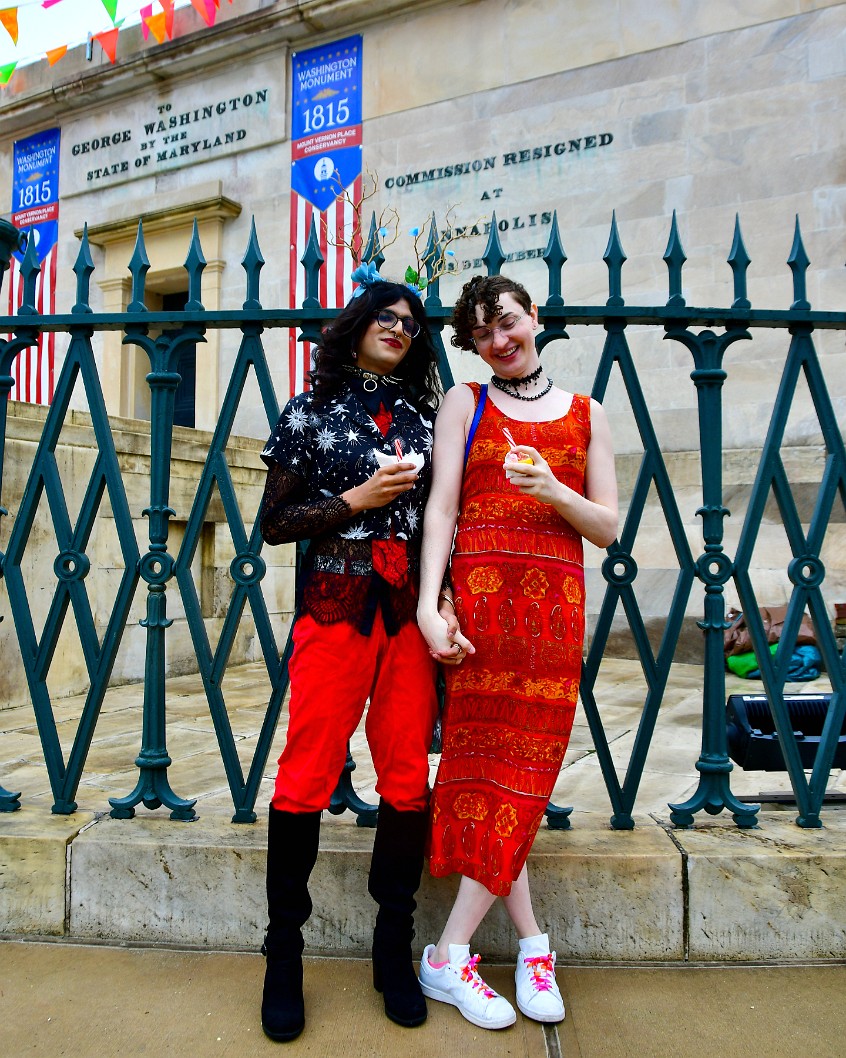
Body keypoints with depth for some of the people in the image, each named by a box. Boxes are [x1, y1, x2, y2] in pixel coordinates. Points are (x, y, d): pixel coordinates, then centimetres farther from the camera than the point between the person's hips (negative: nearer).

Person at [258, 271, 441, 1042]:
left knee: (409, 781, 4)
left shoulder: (424, 417, 15)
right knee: (307, 777, -2)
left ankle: (394, 948, 22)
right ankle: (284, 951, 17)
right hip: (335, 606, -3)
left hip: (409, 610, 3)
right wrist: (357, 499, -8)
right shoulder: (312, 411, 6)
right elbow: (274, 523, 2)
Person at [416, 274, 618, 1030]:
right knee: (492, 760, -2)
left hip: (555, 604, 2)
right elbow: (440, 506, 0)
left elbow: (608, 529, 10)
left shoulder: (587, 415, 15)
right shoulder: (464, 403, 11)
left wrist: (551, 491, -10)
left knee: (521, 766, 0)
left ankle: (451, 953, 13)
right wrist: (429, 602, -12)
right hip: (481, 592, -1)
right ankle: (532, 944, 14)